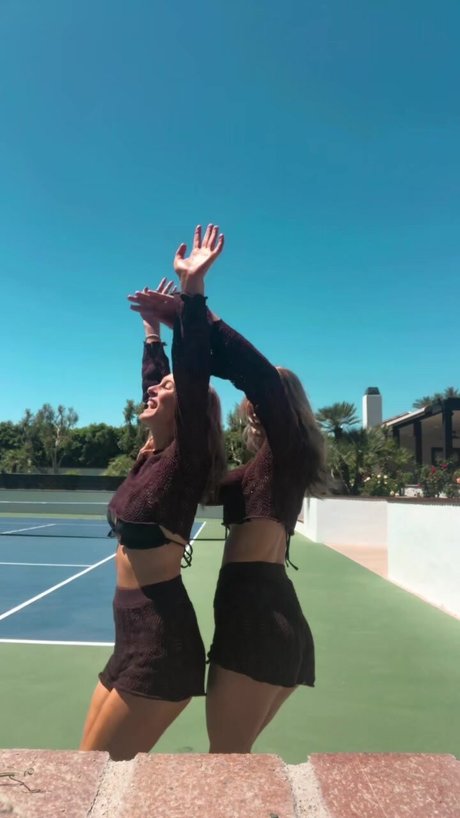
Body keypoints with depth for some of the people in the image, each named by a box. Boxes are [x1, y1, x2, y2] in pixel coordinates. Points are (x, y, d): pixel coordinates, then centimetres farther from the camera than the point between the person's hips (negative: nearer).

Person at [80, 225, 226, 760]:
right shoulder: (151, 457, 5)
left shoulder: (185, 461, -14)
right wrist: (153, 329, 24)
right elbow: (159, 379, 18)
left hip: (162, 641, -8)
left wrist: (192, 291, -28)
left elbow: (194, 376, -26)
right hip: (135, 636, 8)